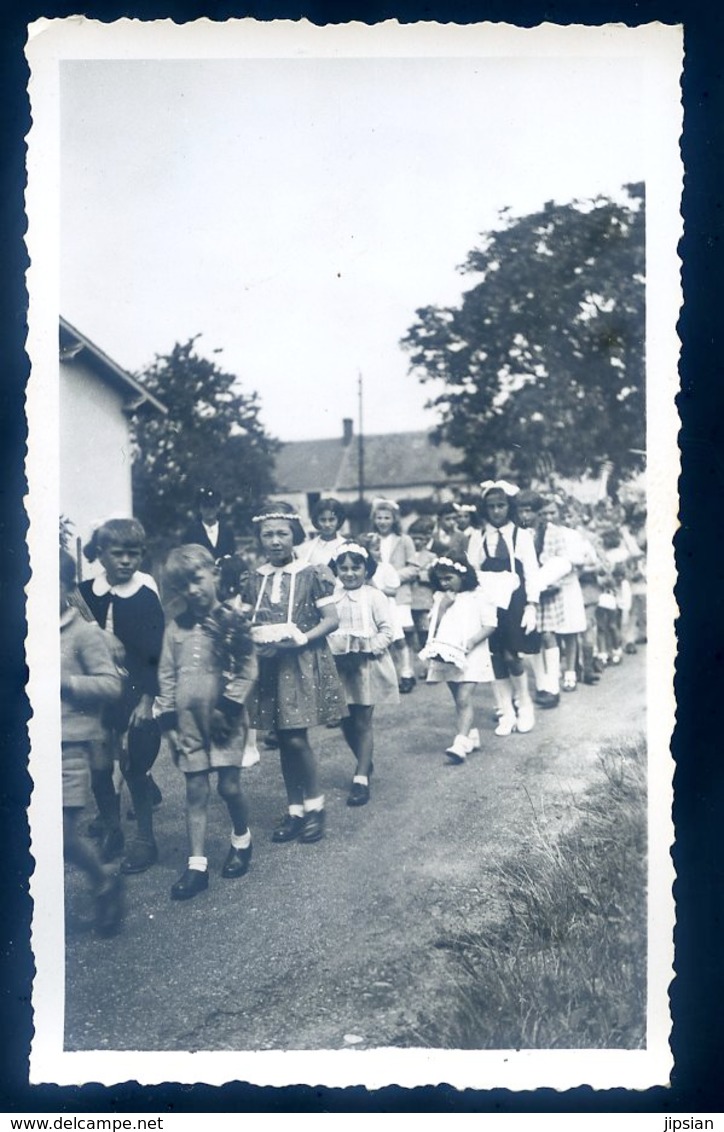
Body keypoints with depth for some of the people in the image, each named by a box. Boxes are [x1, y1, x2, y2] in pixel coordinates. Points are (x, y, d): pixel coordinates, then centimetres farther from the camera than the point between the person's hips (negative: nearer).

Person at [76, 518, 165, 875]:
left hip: (135, 692, -3)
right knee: (99, 766, 4)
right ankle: (111, 832, 26)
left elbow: (156, 651, -8)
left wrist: (148, 699, -11)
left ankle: (144, 840, 17)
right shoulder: (86, 592, 1)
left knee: (133, 765, 0)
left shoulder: (147, 594, -8)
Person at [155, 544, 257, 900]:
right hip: (188, 719, 3)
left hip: (224, 717, -3)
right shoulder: (176, 627, 6)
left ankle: (241, 840, 28)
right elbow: (167, 674, 8)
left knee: (229, 786, 0)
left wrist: (229, 705, -13)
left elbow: (248, 668, -6)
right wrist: (168, 717, 3)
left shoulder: (234, 621, -4)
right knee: (195, 791, 5)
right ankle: (197, 865, 9)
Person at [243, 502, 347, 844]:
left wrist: (299, 639, -18)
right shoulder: (255, 578, 8)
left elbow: (332, 619, -6)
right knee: (283, 739, 9)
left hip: (303, 662, -4)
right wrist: (257, 643, -8)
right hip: (268, 664, 4)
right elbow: (246, 622, 12)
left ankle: (315, 805, 11)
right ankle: (294, 810, 20)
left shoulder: (312, 574, -5)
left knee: (296, 738, -8)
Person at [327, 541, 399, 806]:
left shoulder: (374, 597, -5)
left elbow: (387, 630, -7)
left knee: (362, 722, -1)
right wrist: (332, 650, -11)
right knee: (346, 722, 10)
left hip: (367, 666, -4)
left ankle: (361, 779, 2)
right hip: (340, 666, 4)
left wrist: (369, 650, -19)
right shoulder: (332, 598, 4)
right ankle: (365, 763, 33)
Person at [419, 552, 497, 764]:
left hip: (470, 656, -6)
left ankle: (461, 744, -21)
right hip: (446, 655, 6)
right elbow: (433, 625, 4)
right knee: (459, 700, 13)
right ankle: (471, 735, 27)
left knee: (464, 700, -15)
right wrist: (443, 606, -9)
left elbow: (490, 625, -8)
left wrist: (471, 642, -18)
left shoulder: (478, 596, -5)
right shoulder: (440, 598, 10)